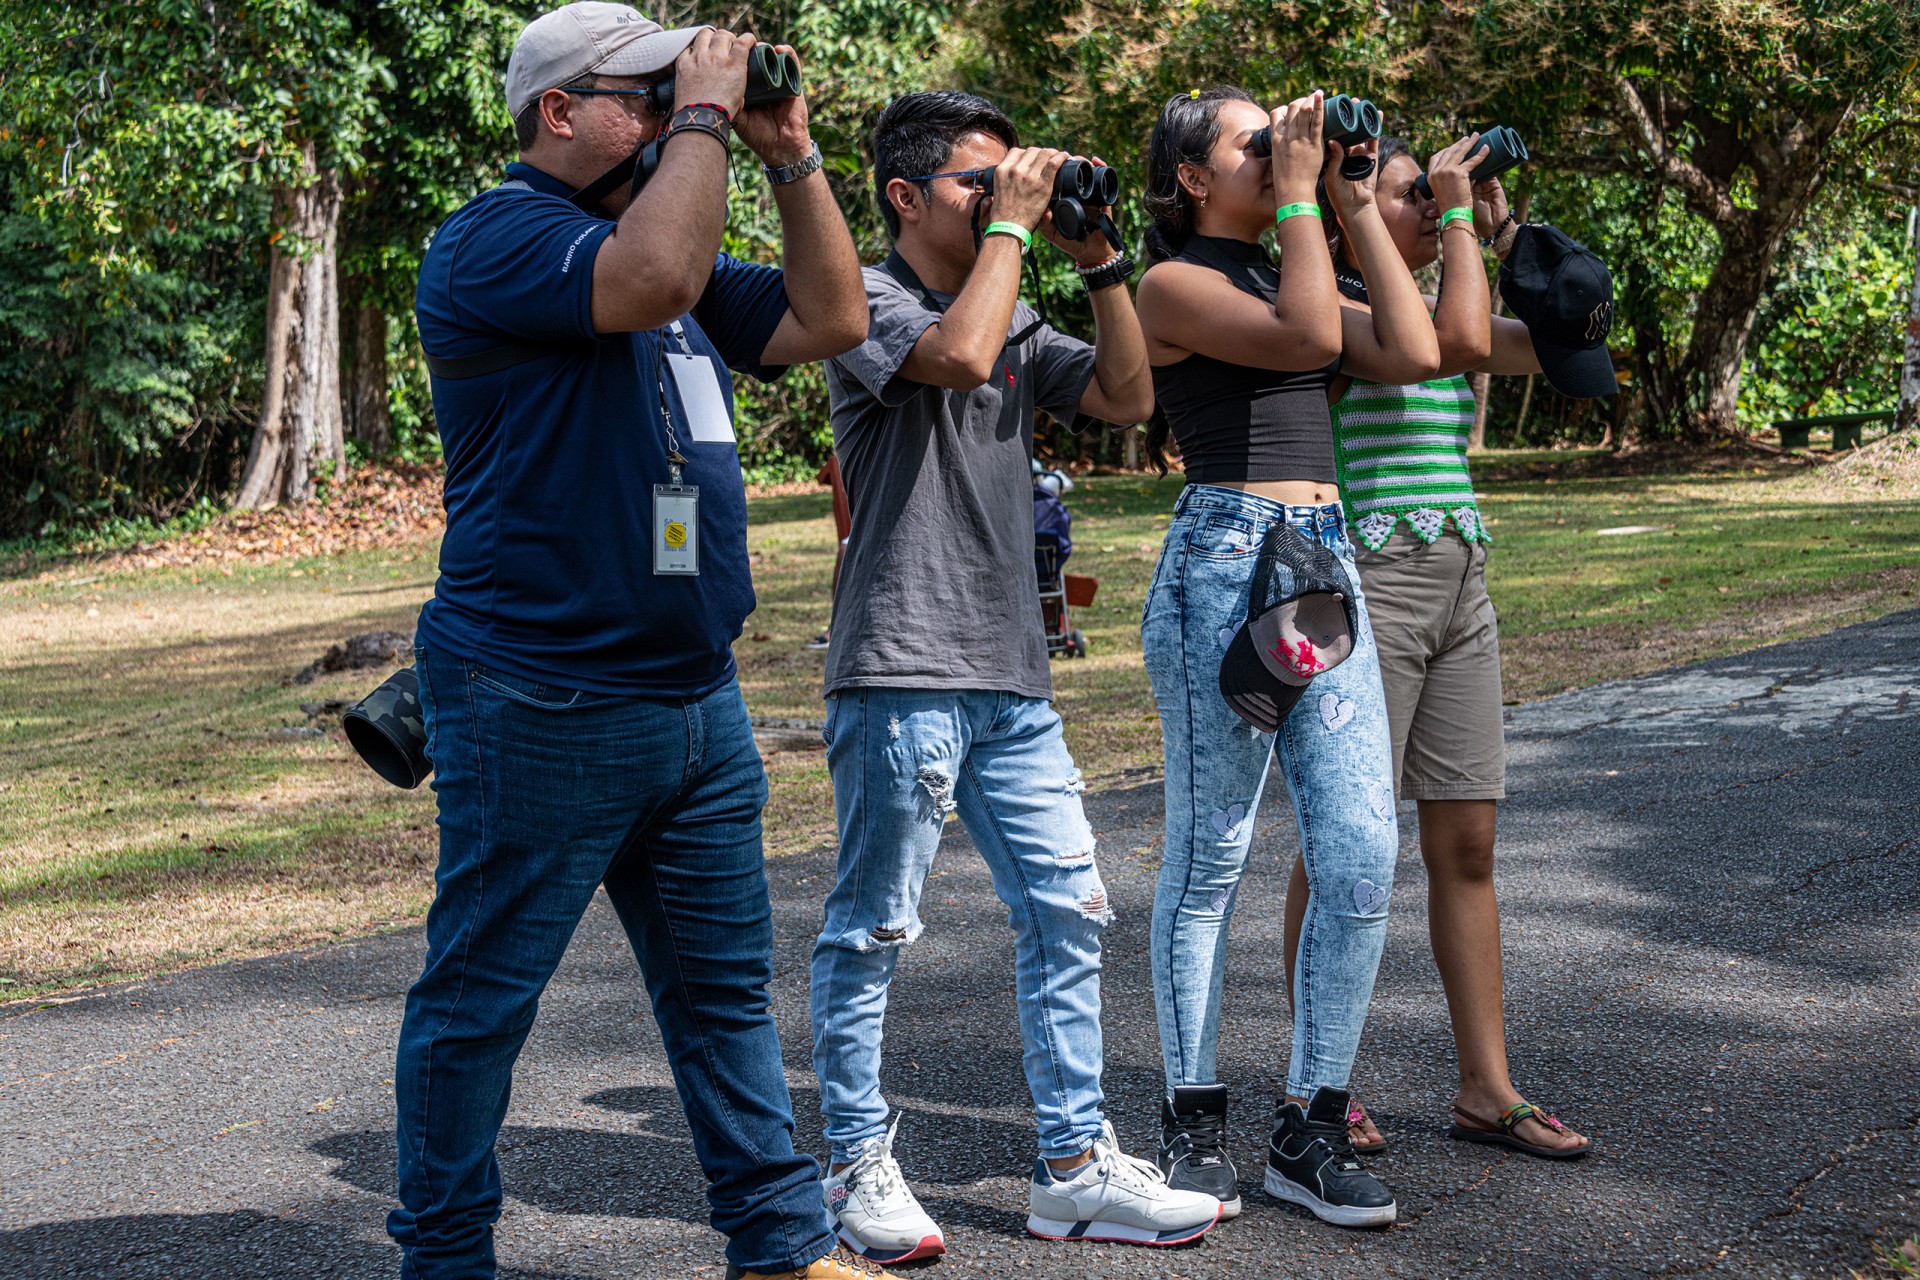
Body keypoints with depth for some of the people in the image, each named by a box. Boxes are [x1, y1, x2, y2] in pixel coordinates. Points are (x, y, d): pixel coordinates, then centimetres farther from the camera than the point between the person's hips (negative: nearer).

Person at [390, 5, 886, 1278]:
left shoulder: (670, 234, 19)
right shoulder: (496, 237, -10)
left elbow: (830, 320, 18)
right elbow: (654, 278, -28)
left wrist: (791, 154, 9)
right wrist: (706, 112, -15)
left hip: (698, 697, 9)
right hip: (544, 706, -9)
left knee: (726, 984, 14)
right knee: (481, 996, 2)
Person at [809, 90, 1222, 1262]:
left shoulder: (1017, 321, 17)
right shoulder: (872, 301, -5)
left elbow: (1127, 396, 12)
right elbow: (960, 354, -24)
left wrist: (1099, 260, 5)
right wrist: (1011, 225, -12)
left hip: (1012, 676, 8)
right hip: (902, 674, -7)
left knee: (1067, 912, 7)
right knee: (875, 927, 2)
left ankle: (1077, 1170, 15)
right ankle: (861, 1166, 14)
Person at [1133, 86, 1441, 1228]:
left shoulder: (1289, 271, 21)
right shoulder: (1175, 284, -1)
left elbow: (1414, 353, 8)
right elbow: (1310, 336, -17)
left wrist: (1358, 206, 11)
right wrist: (1301, 189, -7)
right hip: (1225, 561, -7)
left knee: (1364, 855, -1)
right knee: (1210, 857, 0)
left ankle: (1310, 1130, 7)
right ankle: (1194, 1122, 12)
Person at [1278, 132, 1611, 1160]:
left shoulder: (1424, 305, 15)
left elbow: (1566, 339, 11)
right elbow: (1459, 343, -24)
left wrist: (1503, 232, 7)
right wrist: (1459, 218, -11)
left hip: (1460, 591, 8)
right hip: (1365, 588, -8)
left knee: (1466, 845, 9)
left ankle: (1486, 1091, 16)